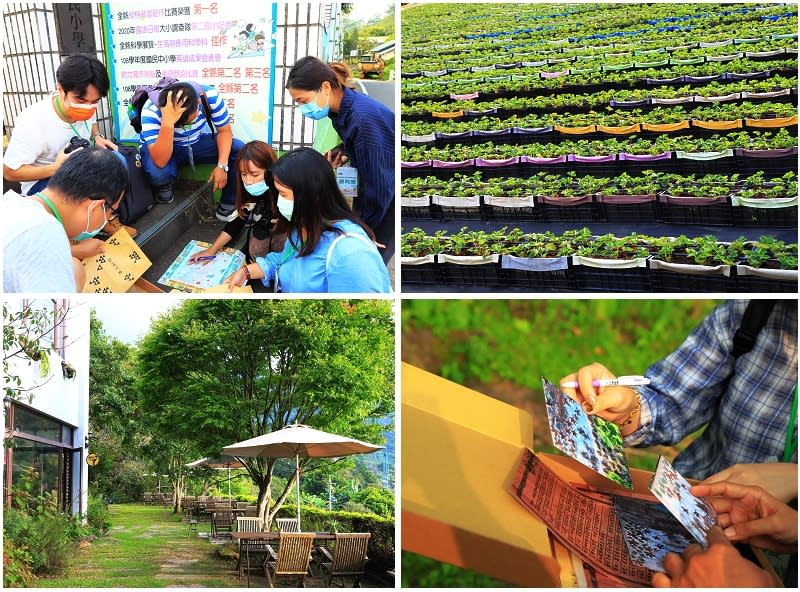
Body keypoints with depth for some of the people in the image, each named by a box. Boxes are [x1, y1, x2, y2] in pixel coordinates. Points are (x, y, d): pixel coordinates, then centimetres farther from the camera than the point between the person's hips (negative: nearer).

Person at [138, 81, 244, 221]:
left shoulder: (209, 95, -28)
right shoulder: (151, 110, -34)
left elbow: (224, 131, -11)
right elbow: (160, 162, -43)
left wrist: (222, 165, -26)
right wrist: (167, 122, -55)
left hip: (197, 143, 3)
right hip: (162, 150, -3)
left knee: (240, 150, -21)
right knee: (157, 173, -38)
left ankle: (228, 207, -4)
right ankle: (165, 186, 0)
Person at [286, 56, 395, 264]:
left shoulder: (363, 117, -31)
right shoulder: (343, 108, -4)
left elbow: (378, 187, -26)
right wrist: (342, 154, -7)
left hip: (388, 198, -8)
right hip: (374, 186, 8)